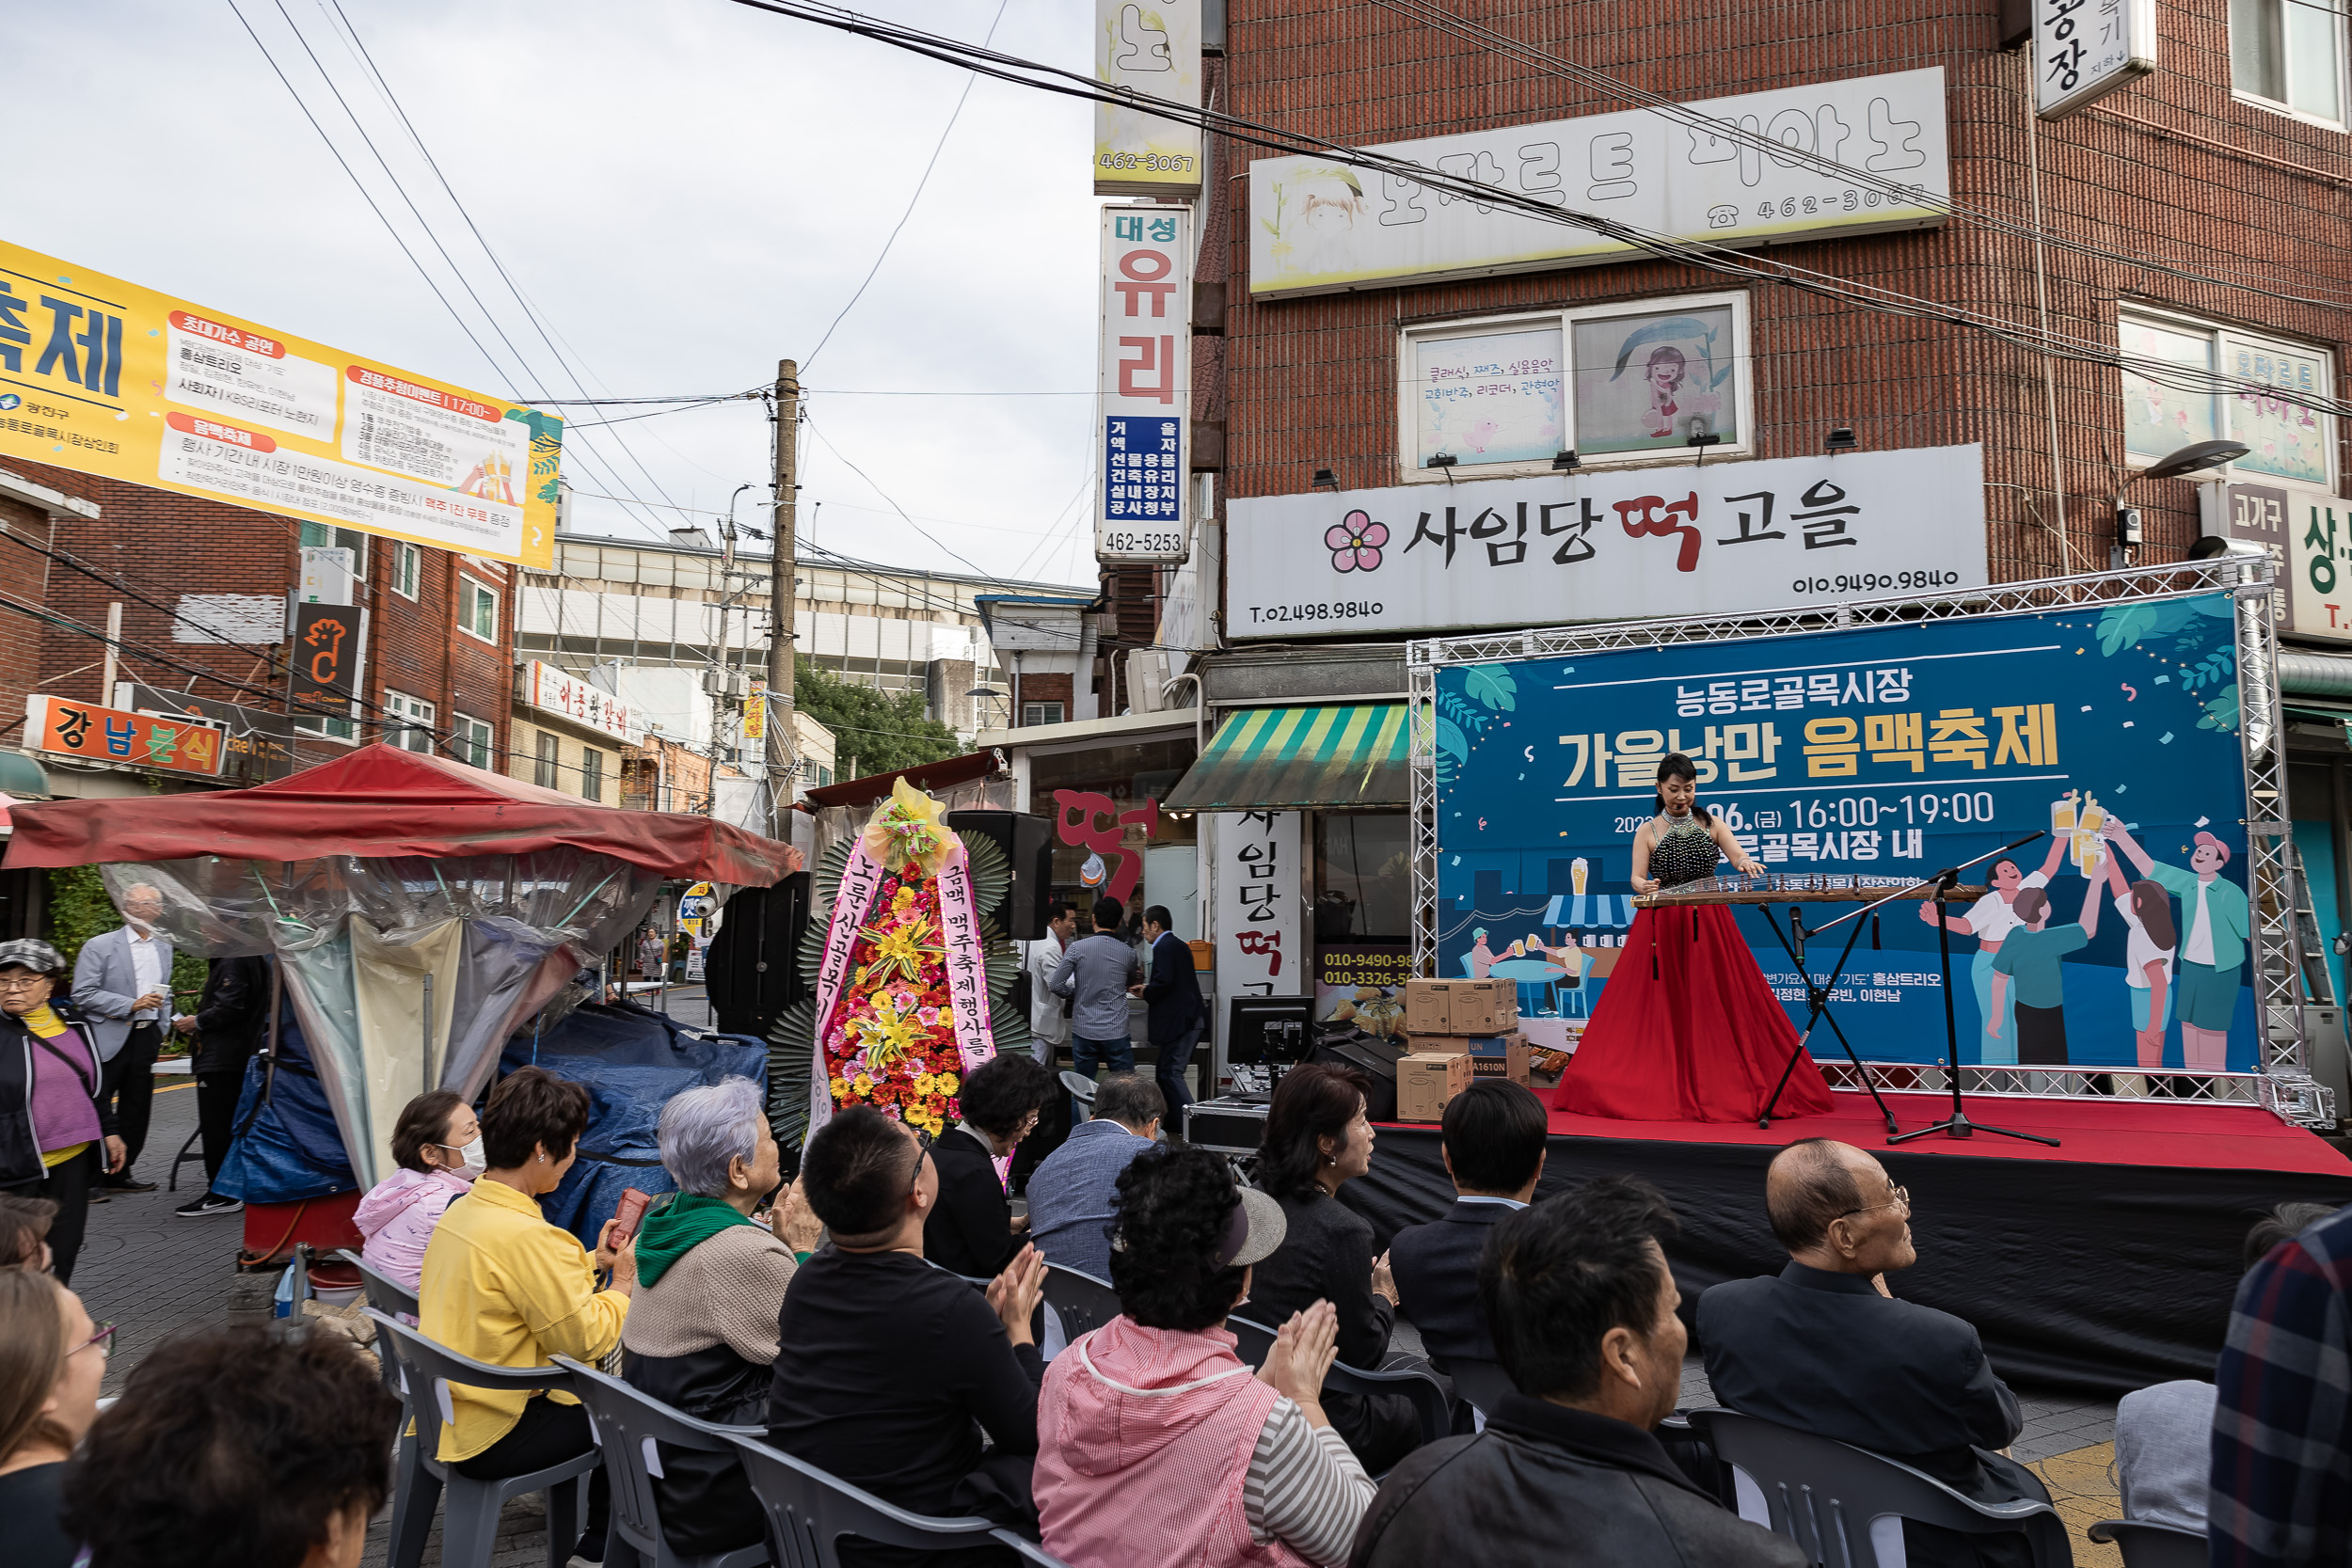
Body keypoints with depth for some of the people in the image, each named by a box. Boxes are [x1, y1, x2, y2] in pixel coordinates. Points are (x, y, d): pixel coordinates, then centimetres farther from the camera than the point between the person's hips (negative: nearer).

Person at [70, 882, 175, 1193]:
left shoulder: (164, 947, 14)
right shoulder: (99, 946, -5)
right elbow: (83, 994, -11)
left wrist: (161, 1030, 14)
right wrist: (131, 1005, -17)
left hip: (147, 1037, 6)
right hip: (110, 1038, -6)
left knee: (136, 1110, 9)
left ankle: (119, 1173, 19)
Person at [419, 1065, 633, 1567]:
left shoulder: (461, 1211, 3)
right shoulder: (526, 1236, -27)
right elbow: (586, 1338, -20)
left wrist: (593, 1262, 12)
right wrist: (624, 1282, -5)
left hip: (448, 1411, 9)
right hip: (494, 1438, -9)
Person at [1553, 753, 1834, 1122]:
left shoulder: (1711, 825, 9)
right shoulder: (1648, 832, 5)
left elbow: (1739, 857, -5)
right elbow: (1636, 879, -3)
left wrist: (1747, 863, -29)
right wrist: (1645, 887, -26)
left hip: (1709, 925, 2)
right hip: (1662, 927, -1)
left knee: (1715, 1004, -1)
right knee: (1663, 1006, -4)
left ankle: (1721, 1088, 6)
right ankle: (1663, 1089, 2)